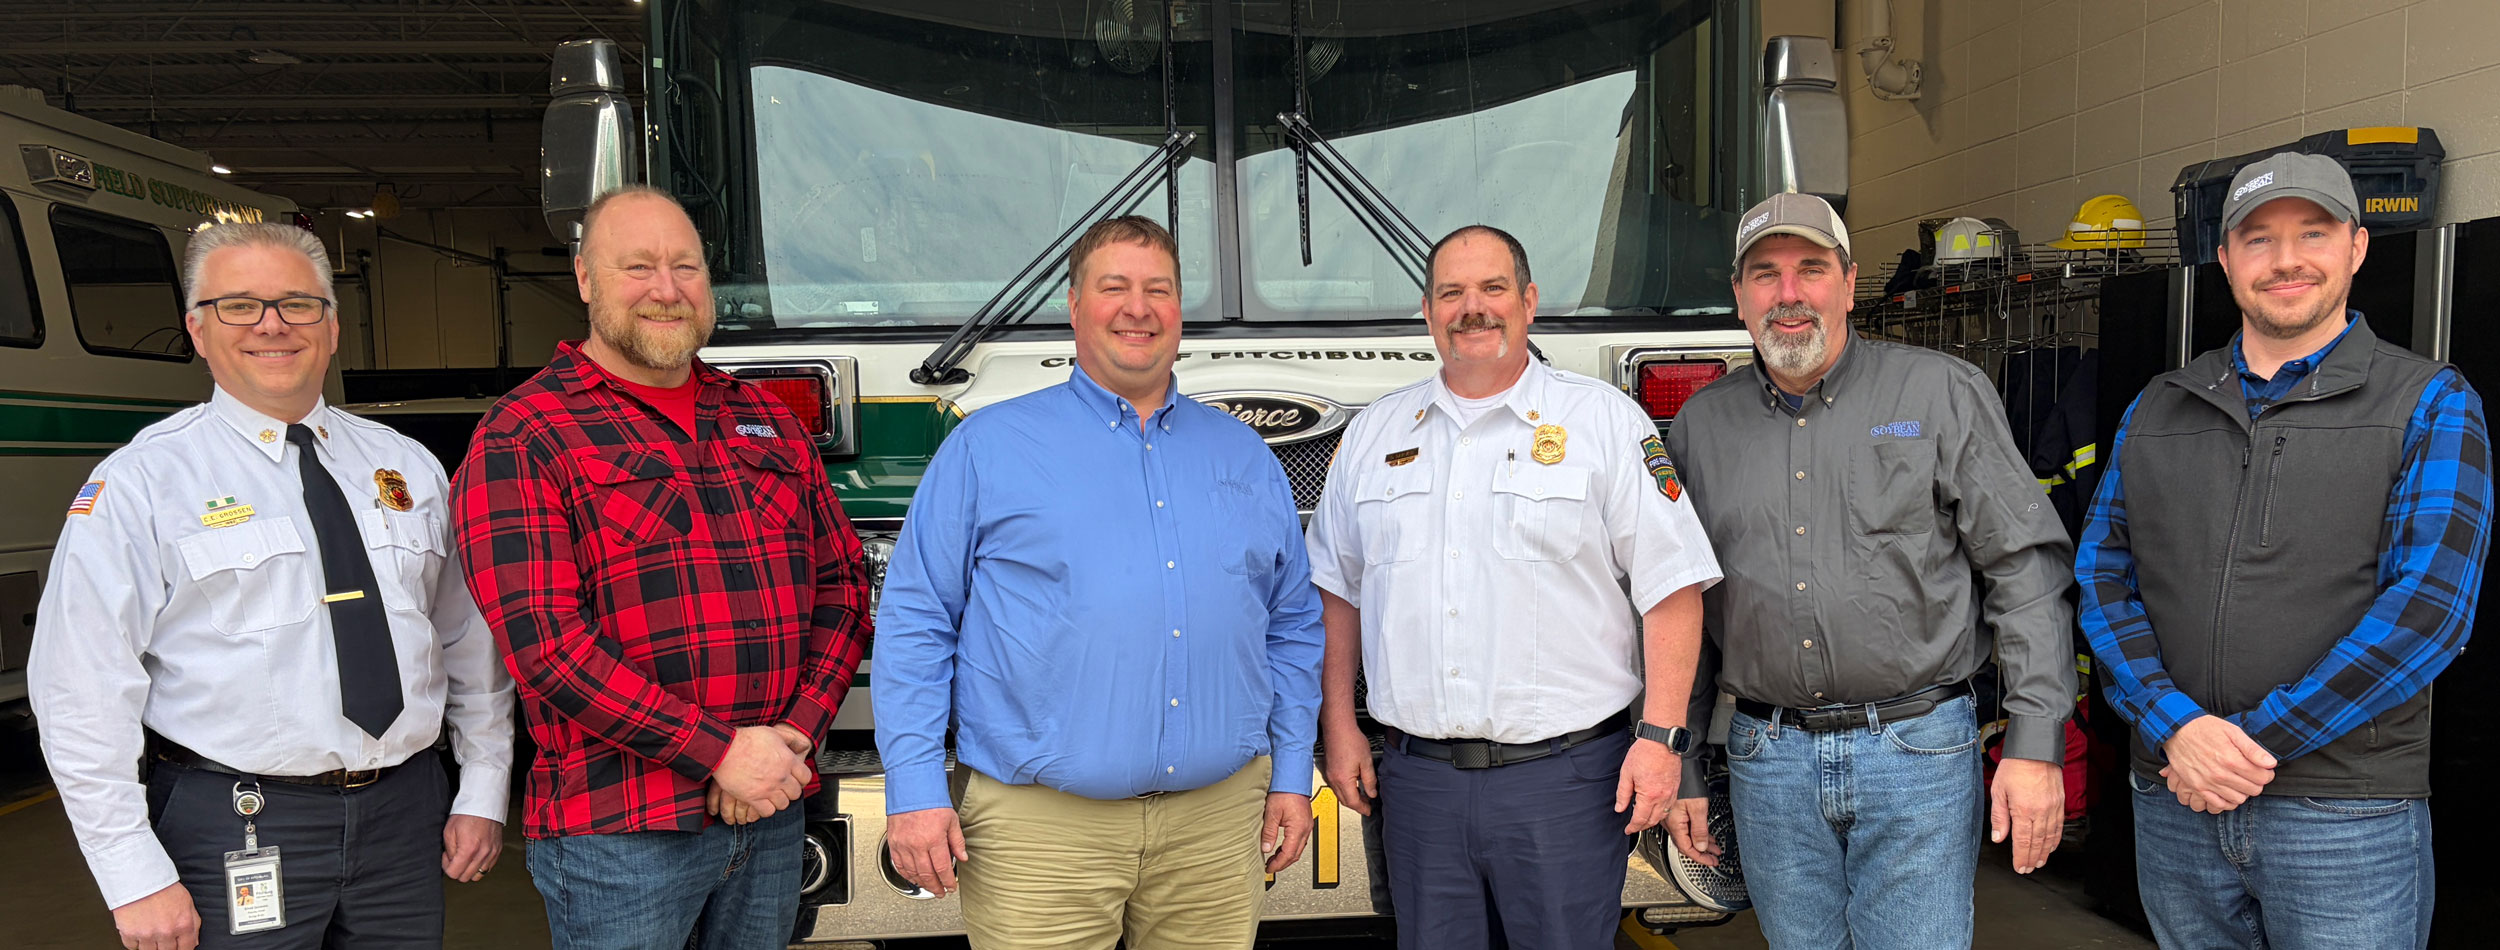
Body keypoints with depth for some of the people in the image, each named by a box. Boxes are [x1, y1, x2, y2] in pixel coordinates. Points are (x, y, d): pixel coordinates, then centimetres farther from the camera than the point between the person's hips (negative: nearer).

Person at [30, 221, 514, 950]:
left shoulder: (408, 467, 9)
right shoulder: (143, 482, -4)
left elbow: (470, 644, 11)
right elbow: (83, 694, -7)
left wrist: (482, 794, 6)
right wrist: (137, 878, -11)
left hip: (407, 815, 4)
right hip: (237, 832, -3)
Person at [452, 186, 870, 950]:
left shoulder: (767, 420, 12)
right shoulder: (522, 436, -5)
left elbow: (841, 583, 11)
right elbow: (543, 639, -14)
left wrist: (795, 734, -5)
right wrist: (720, 751, -17)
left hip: (773, 809, 5)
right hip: (616, 830, -5)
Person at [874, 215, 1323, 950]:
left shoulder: (1245, 456, 12)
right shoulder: (988, 447, 1)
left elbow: (1293, 629, 15)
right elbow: (914, 622, -1)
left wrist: (1291, 776, 10)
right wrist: (915, 789, -7)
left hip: (1218, 821, 3)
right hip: (1040, 827, -3)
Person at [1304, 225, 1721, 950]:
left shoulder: (1607, 420, 0)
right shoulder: (1374, 433, 11)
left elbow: (1671, 586, -4)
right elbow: (1336, 588, 15)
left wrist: (1662, 736, -10)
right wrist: (1338, 724, 9)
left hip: (1564, 779, -3)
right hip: (1417, 780, 3)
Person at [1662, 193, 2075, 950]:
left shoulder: (1942, 393, 0)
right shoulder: (1700, 426, 8)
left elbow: (2026, 570, -2)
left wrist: (2035, 747, -9)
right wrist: (1678, 772, 10)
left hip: (1918, 753, -2)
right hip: (1768, 764, 3)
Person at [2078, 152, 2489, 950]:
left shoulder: (2431, 405, 0)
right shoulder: (2157, 409, 9)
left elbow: (2430, 602, -11)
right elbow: (2101, 577, 3)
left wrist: (2253, 739, -15)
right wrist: (2175, 727, -13)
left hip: (2346, 816, -3)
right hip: (2174, 802, 3)